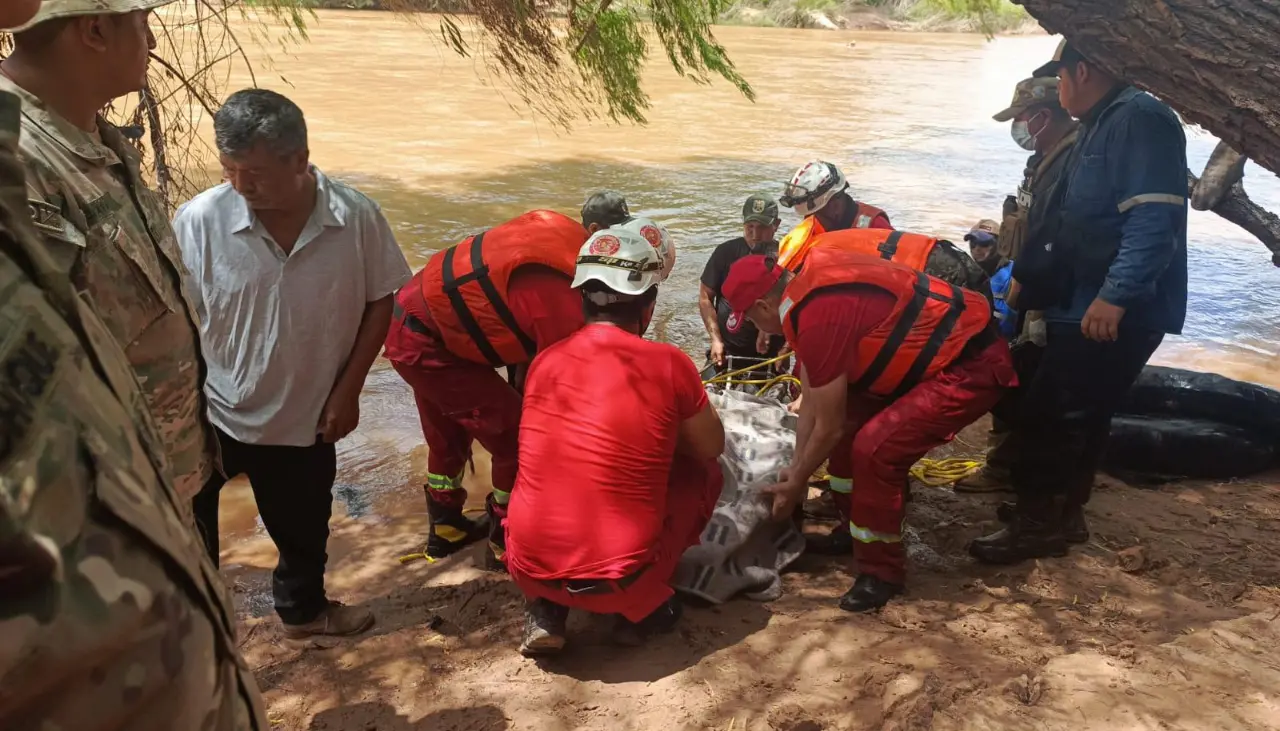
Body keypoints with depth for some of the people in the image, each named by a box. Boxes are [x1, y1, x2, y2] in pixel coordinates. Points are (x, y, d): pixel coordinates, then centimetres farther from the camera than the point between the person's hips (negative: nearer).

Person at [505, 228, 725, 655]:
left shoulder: (545, 361, 4)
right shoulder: (668, 364, -8)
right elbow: (712, 447, 8)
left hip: (528, 568, 4)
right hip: (618, 578, -3)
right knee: (702, 471, 17)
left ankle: (545, 611, 16)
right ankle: (641, 607, 11)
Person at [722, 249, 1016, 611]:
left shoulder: (819, 318, -26)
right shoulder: (809, 287, 4)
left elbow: (828, 428, -16)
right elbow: (813, 398, 12)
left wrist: (796, 485, -1)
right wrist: (796, 466, 16)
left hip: (972, 366, -10)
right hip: (945, 349, 10)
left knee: (875, 449, -18)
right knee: (850, 420, 12)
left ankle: (882, 572, 1)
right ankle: (857, 528, 29)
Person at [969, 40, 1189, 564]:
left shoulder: (1140, 120, -15)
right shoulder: (1101, 125, 18)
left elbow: (1154, 220, -26)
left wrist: (1115, 295, -31)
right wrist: (1028, 275, 28)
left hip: (1116, 312, -10)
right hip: (1085, 305, 10)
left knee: (1048, 416, -5)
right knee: (1075, 415, 17)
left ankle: (1038, 524, 8)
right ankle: (1063, 514, 29)